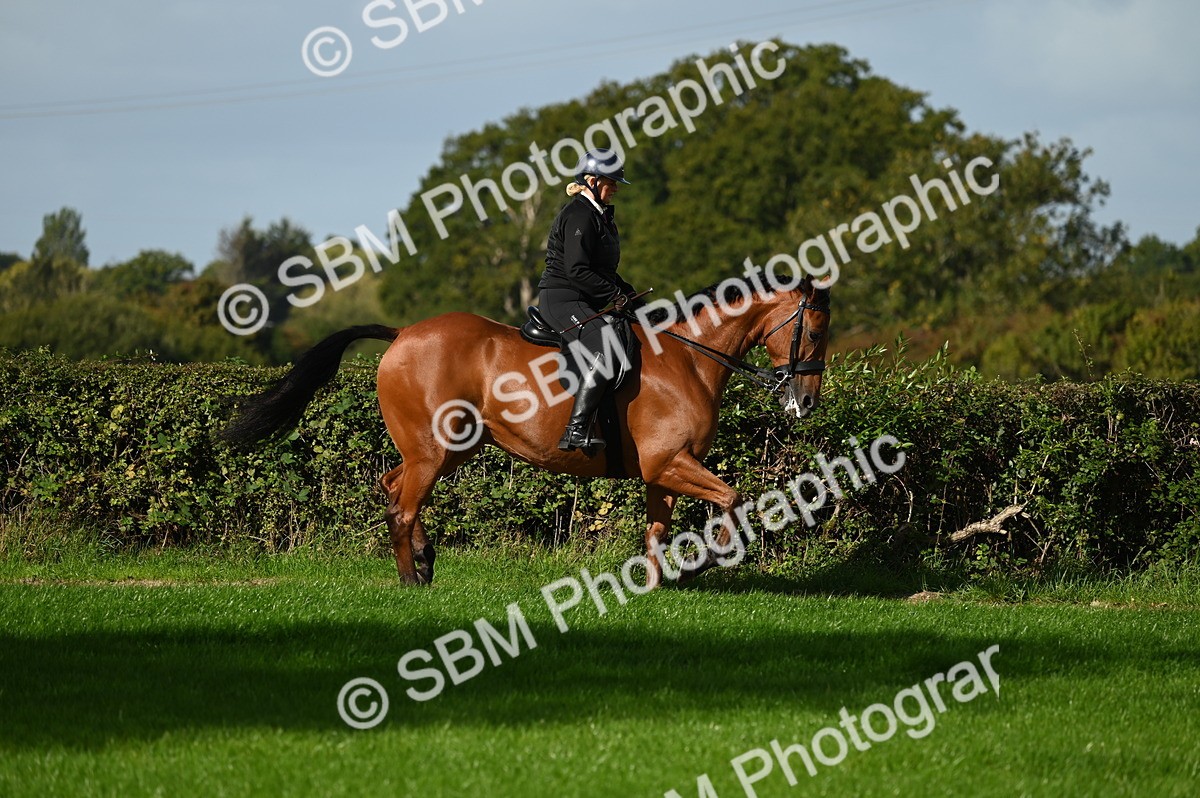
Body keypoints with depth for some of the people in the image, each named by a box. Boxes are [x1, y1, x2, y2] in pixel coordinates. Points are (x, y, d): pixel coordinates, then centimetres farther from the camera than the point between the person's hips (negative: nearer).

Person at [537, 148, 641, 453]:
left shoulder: (600, 215, 19)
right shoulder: (579, 216, -13)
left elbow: (604, 269, 26)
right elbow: (577, 271, -21)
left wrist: (627, 292, 11)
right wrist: (616, 295, -15)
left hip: (582, 302, 11)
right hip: (562, 299, -11)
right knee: (603, 350, -30)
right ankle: (576, 430, -36)